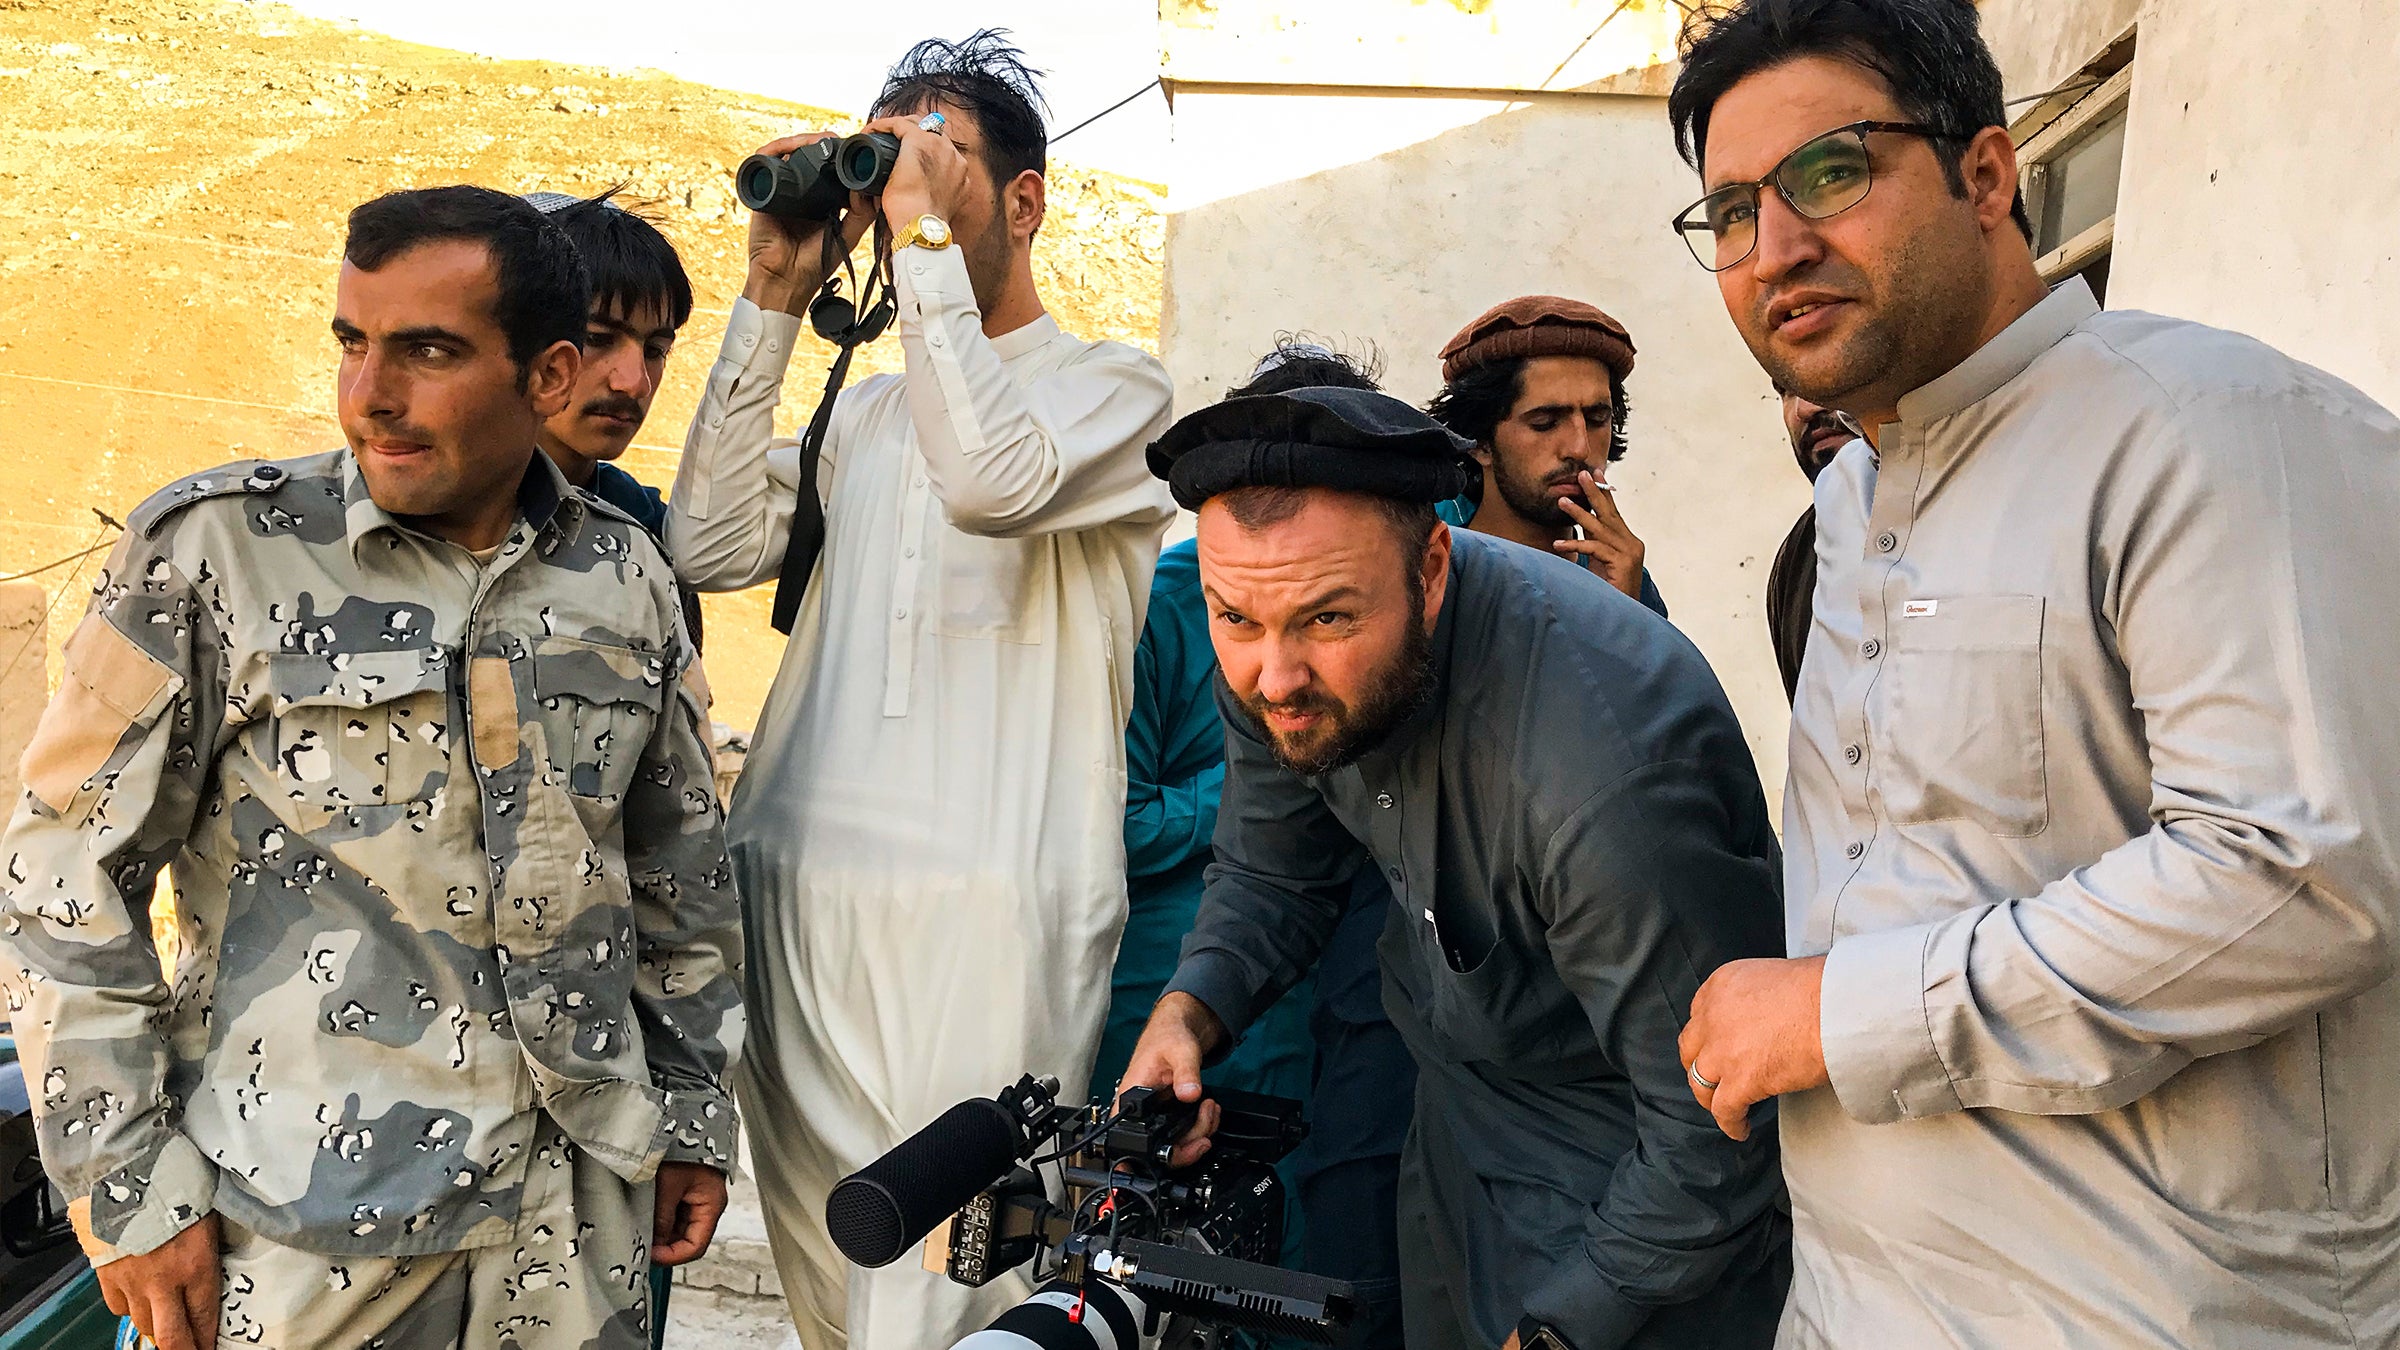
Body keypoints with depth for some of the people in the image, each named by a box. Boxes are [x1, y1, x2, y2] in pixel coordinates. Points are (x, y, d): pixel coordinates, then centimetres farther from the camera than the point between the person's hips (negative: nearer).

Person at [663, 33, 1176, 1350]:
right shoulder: (865, 409, 21)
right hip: (799, 888, 6)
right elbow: (710, 544, 8)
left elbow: (993, 479, -17)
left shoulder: (1113, 385, 5)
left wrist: (926, 234, -10)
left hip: (988, 906, -5)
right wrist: (773, 296, 8)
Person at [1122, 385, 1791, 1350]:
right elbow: (1273, 875, 2)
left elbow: (1714, 1128, -29)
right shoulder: (1275, 660, -16)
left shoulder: (1611, 770, -40)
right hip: (1457, 1125, 7)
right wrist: (1190, 1008, -16)